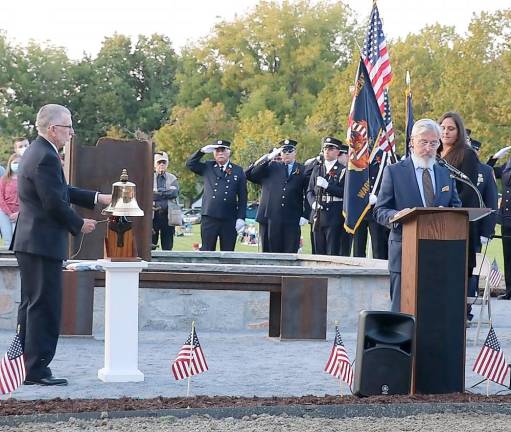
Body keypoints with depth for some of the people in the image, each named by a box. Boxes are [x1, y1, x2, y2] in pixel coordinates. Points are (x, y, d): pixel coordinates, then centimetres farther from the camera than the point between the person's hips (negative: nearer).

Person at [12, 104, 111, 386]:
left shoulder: (37, 152, 15)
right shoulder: (46, 157, -19)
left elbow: (61, 191, 20)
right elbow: (55, 202, -21)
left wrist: (97, 198, 16)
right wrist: (79, 225, -6)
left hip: (29, 242, 11)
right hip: (43, 243, -11)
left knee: (31, 306, 14)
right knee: (45, 307, -6)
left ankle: (27, 366, 20)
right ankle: (37, 370, -3)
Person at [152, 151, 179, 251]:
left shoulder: (172, 178, 13)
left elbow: (174, 192, -7)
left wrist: (157, 193, -10)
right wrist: (166, 193, -12)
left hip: (167, 215, 2)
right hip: (153, 215, -2)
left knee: (167, 246, 4)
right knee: (150, 246, -1)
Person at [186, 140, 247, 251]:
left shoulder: (238, 171, 7)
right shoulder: (207, 167, 11)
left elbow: (242, 198, 5)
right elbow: (190, 164, 3)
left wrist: (241, 218, -3)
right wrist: (202, 151, -7)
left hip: (229, 221, 0)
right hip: (209, 218, 0)